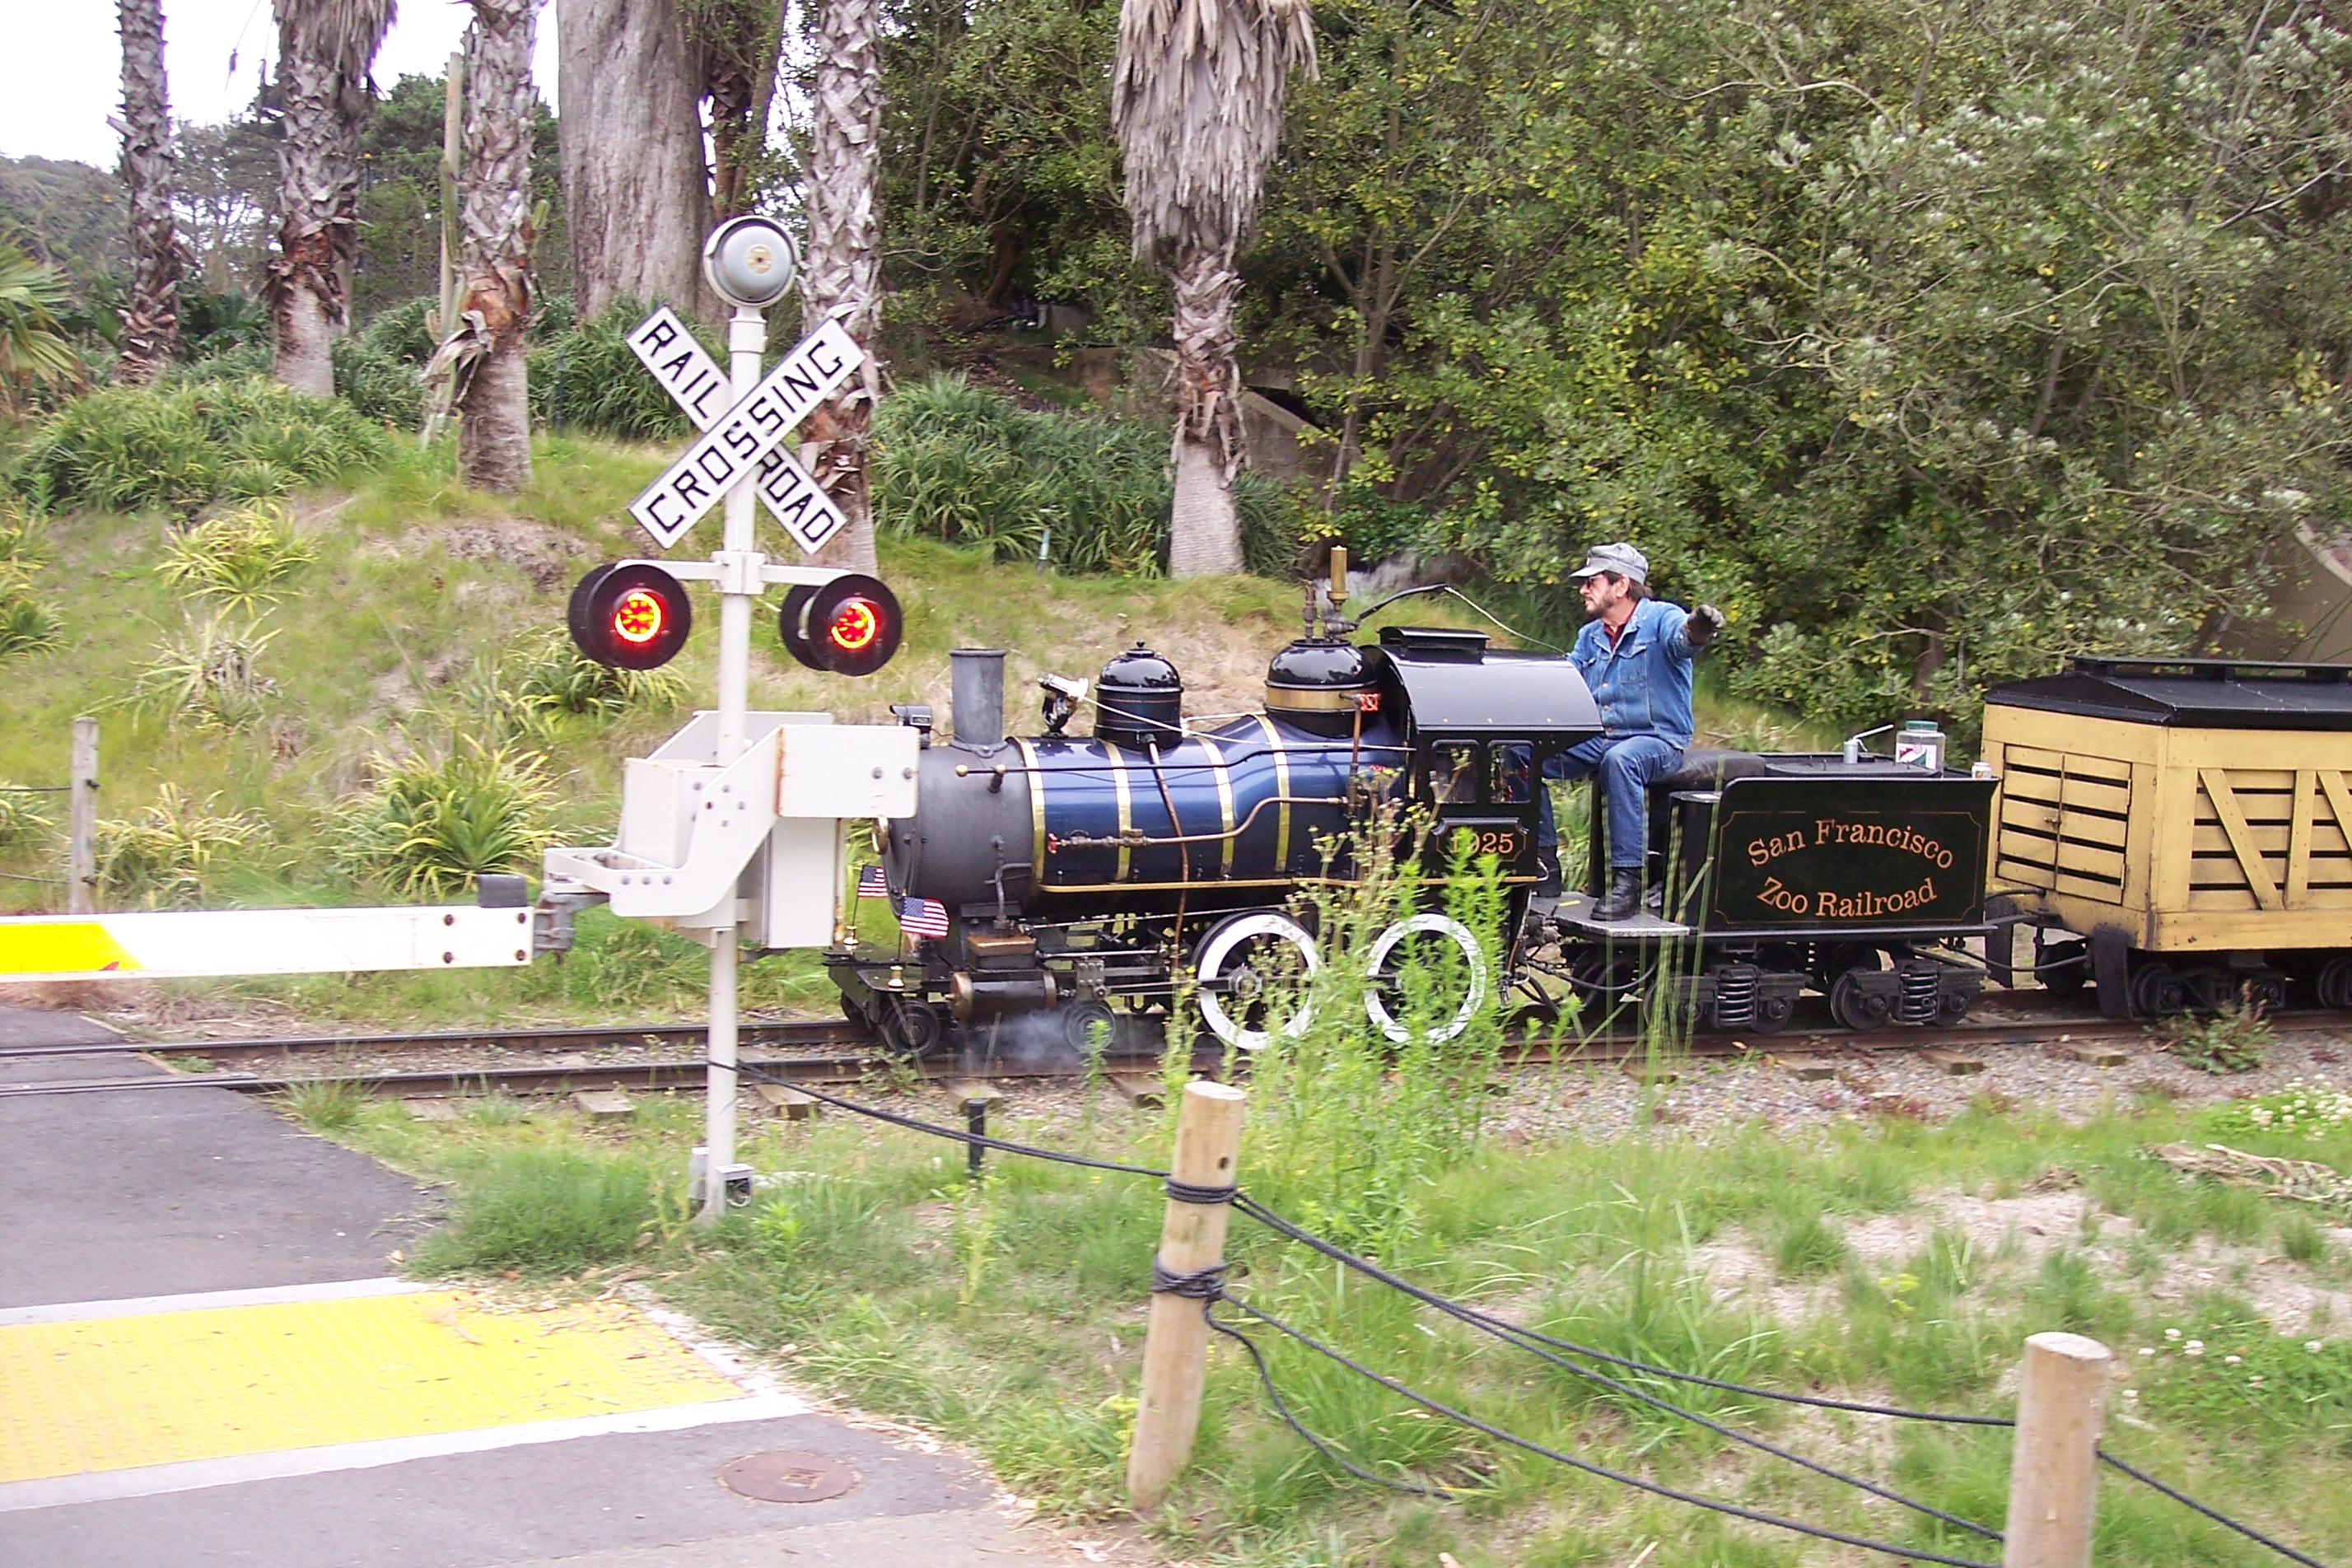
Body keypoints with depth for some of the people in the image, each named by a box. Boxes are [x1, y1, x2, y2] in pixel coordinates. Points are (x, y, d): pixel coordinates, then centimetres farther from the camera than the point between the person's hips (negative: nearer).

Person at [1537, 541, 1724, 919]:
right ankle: (1543, 861, -1)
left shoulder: (1660, 618, -6)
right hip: (1596, 739, 7)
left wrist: (1698, 630, -55)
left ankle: (1627, 880, -37)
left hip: (1657, 740, -7)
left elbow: (1681, 640, -30)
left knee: (1620, 759, -40)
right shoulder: (1590, 636, 17)